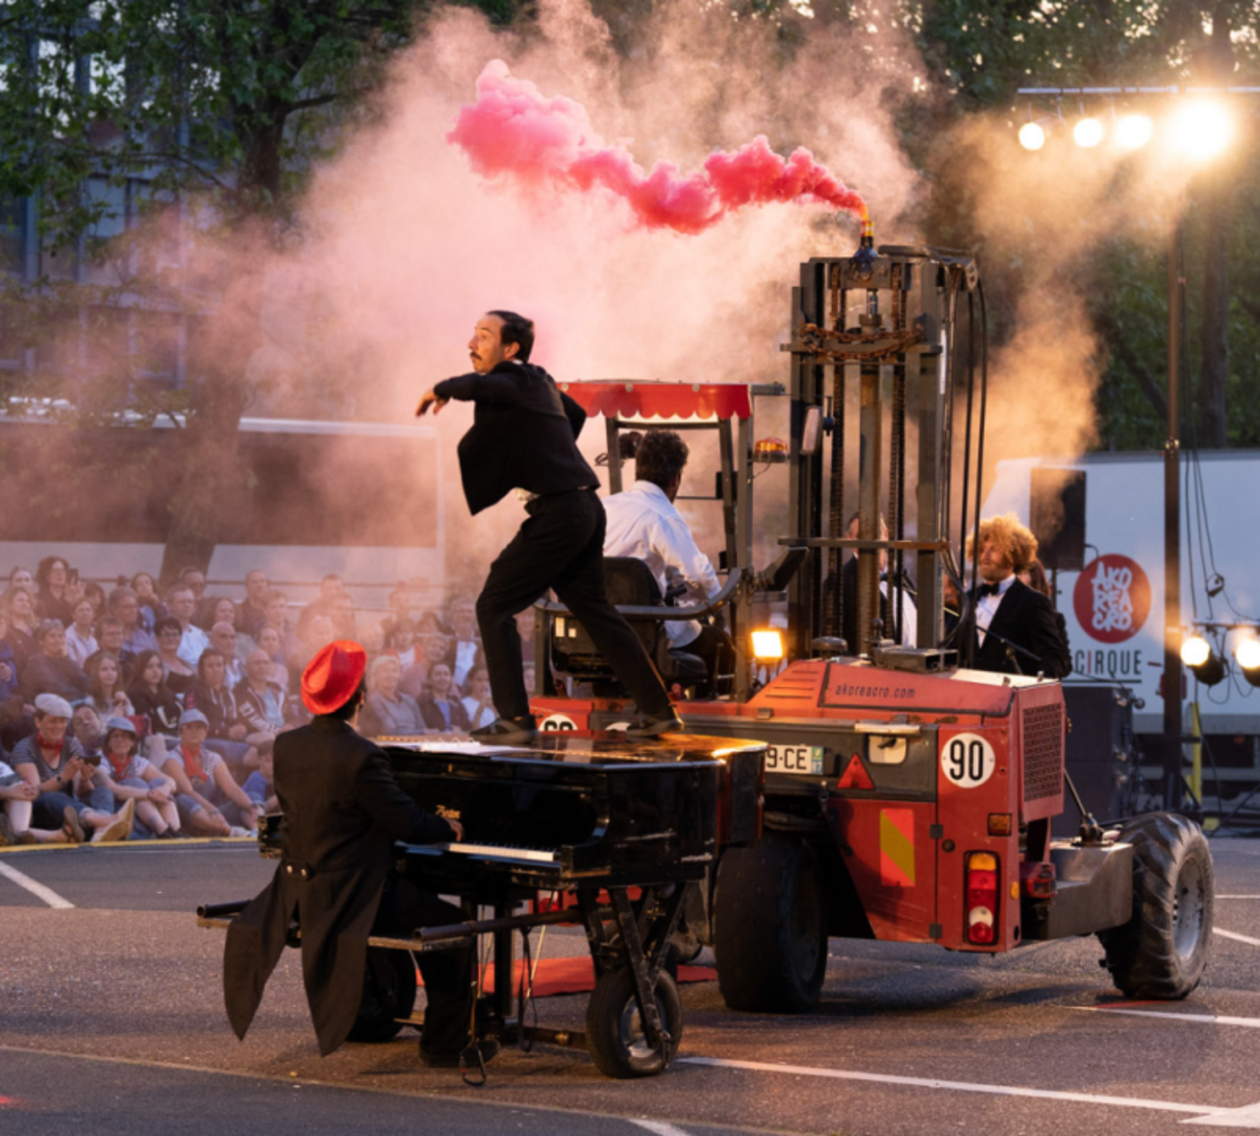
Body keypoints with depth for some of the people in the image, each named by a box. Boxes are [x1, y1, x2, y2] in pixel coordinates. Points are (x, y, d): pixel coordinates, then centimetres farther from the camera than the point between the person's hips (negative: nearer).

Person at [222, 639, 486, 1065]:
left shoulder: (286, 746, -1)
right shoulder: (361, 757, -24)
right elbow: (407, 824, -19)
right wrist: (448, 828, 4)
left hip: (297, 891, 9)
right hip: (347, 896, -9)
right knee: (452, 926, 5)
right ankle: (445, 1043, 9)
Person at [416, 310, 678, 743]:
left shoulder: (515, 378, -9)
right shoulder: (539, 381, 18)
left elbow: (479, 386, -32)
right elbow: (576, 414, 37)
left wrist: (440, 390, -12)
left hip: (558, 512, -10)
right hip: (585, 508, 10)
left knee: (494, 606, -3)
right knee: (594, 610, 18)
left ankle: (516, 719, -5)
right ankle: (659, 711, 21)